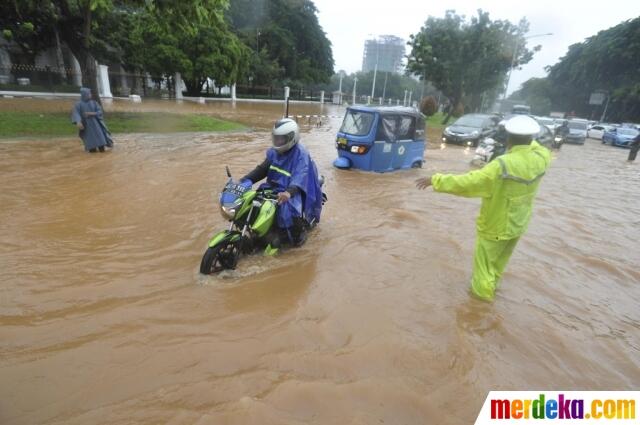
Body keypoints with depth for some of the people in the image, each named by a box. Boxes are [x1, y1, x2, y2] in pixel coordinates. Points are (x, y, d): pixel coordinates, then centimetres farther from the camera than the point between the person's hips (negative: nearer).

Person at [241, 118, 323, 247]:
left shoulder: (301, 154, -18)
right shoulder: (274, 151, 5)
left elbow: (300, 177, -32)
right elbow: (262, 169, 5)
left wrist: (289, 192, -52)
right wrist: (243, 181, -8)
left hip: (293, 191, -7)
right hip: (274, 187, 7)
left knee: (288, 207, -34)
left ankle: (299, 233, -5)